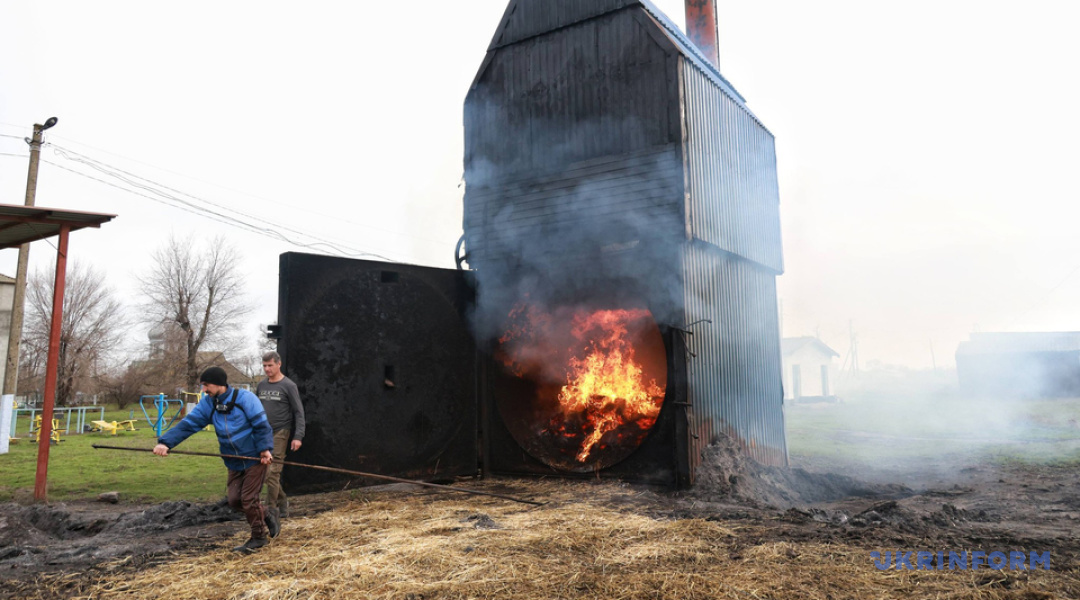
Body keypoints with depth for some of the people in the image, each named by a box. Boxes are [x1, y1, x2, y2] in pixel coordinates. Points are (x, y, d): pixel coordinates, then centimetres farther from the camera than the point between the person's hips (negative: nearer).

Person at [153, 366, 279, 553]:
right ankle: (266, 517, 28)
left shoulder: (244, 398, -17)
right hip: (234, 462, 7)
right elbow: (188, 424, -7)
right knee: (234, 500, 5)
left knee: (248, 498, -3)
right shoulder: (207, 404, 1)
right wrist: (165, 442, -20)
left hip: (255, 458, -6)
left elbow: (261, 425, -16)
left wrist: (265, 449, -23)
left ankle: (259, 537, 15)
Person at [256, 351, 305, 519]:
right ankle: (282, 502, 24)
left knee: (272, 472, -9)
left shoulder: (288, 386, -5)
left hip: (280, 434, -6)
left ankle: (272, 509, -1)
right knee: (264, 471, 9)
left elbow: (299, 412, -6)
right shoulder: (261, 385, 11)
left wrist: (298, 436, -13)